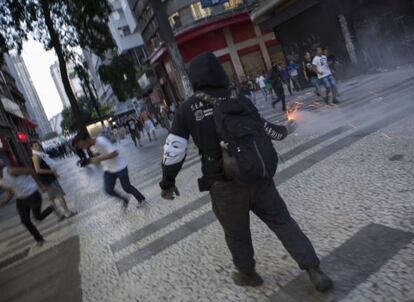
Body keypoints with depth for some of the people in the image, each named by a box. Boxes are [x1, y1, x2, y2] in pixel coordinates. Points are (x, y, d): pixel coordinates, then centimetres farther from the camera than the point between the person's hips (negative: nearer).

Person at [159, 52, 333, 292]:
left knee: (237, 234, 21)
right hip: (261, 178, 3)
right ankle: (315, 272, 21)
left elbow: (174, 149, -7)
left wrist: (168, 182, 8)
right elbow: (264, 127, 15)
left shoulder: (188, 109, -4)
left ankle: (248, 274, 42)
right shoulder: (238, 100, 4)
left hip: (225, 186, -2)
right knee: (283, 222, 18)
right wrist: (284, 131, 36)